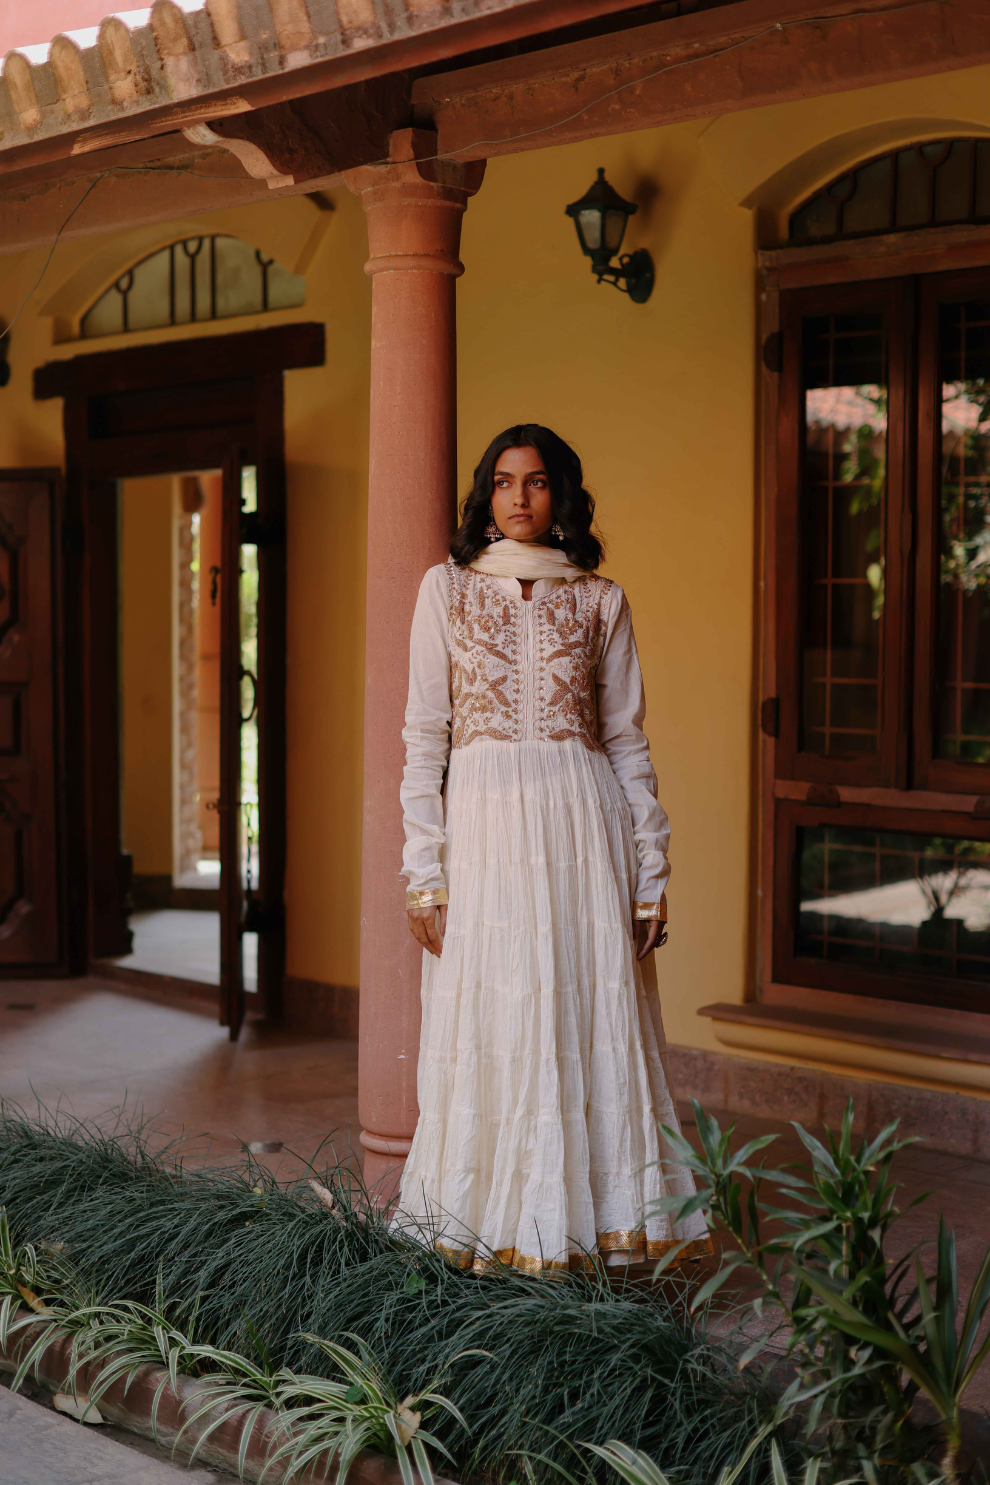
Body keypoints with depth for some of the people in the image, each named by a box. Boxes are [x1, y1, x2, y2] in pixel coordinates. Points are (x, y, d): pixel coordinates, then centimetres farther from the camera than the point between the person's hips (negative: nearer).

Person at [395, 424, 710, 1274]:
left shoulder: (600, 600, 9)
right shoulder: (448, 588, 6)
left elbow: (628, 742, 9)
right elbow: (424, 736, 4)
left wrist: (651, 875, 3)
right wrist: (425, 874, -3)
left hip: (584, 821, 1)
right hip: (485, 821, -1)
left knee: (594, 1020, 2)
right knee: (493, 1021, 1)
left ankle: (599, 1217, 14)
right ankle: (499, 1225, 13)